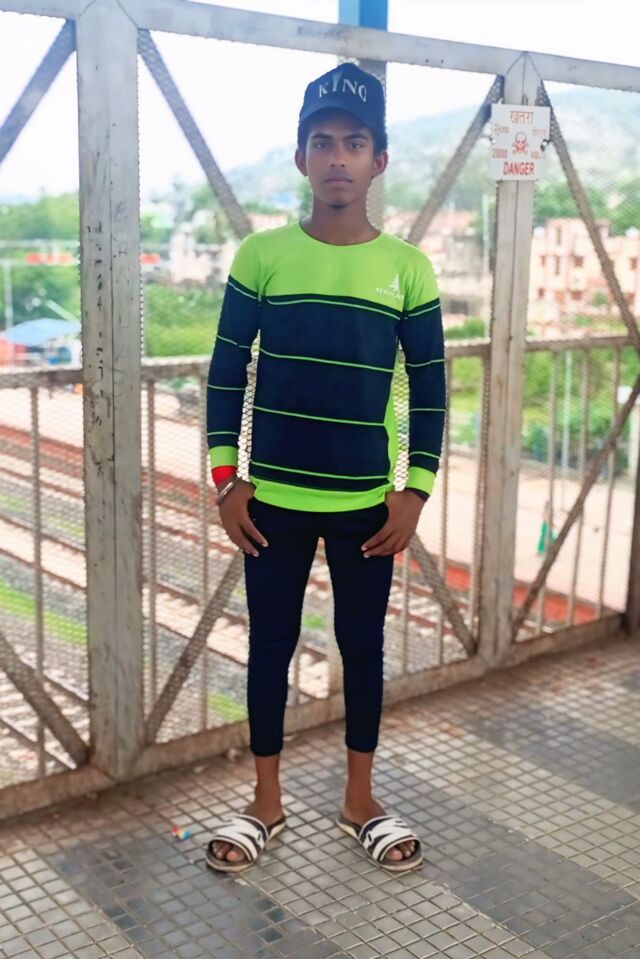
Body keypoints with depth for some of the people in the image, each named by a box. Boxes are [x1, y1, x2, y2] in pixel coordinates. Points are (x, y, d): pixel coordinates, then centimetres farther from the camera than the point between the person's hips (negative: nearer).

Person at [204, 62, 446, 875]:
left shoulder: (407, 267, -2)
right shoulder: (260, 255, -3)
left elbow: (430, 390, 2)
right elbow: (226, 374, 1)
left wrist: (416, 493, -3)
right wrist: (226, 479, -5)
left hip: (367, 504, 1)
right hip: (272, 500, 0)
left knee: (363, 646, 12)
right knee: (270, 646, 10)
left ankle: (360, 803, 30)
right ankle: (266, 805, 28)